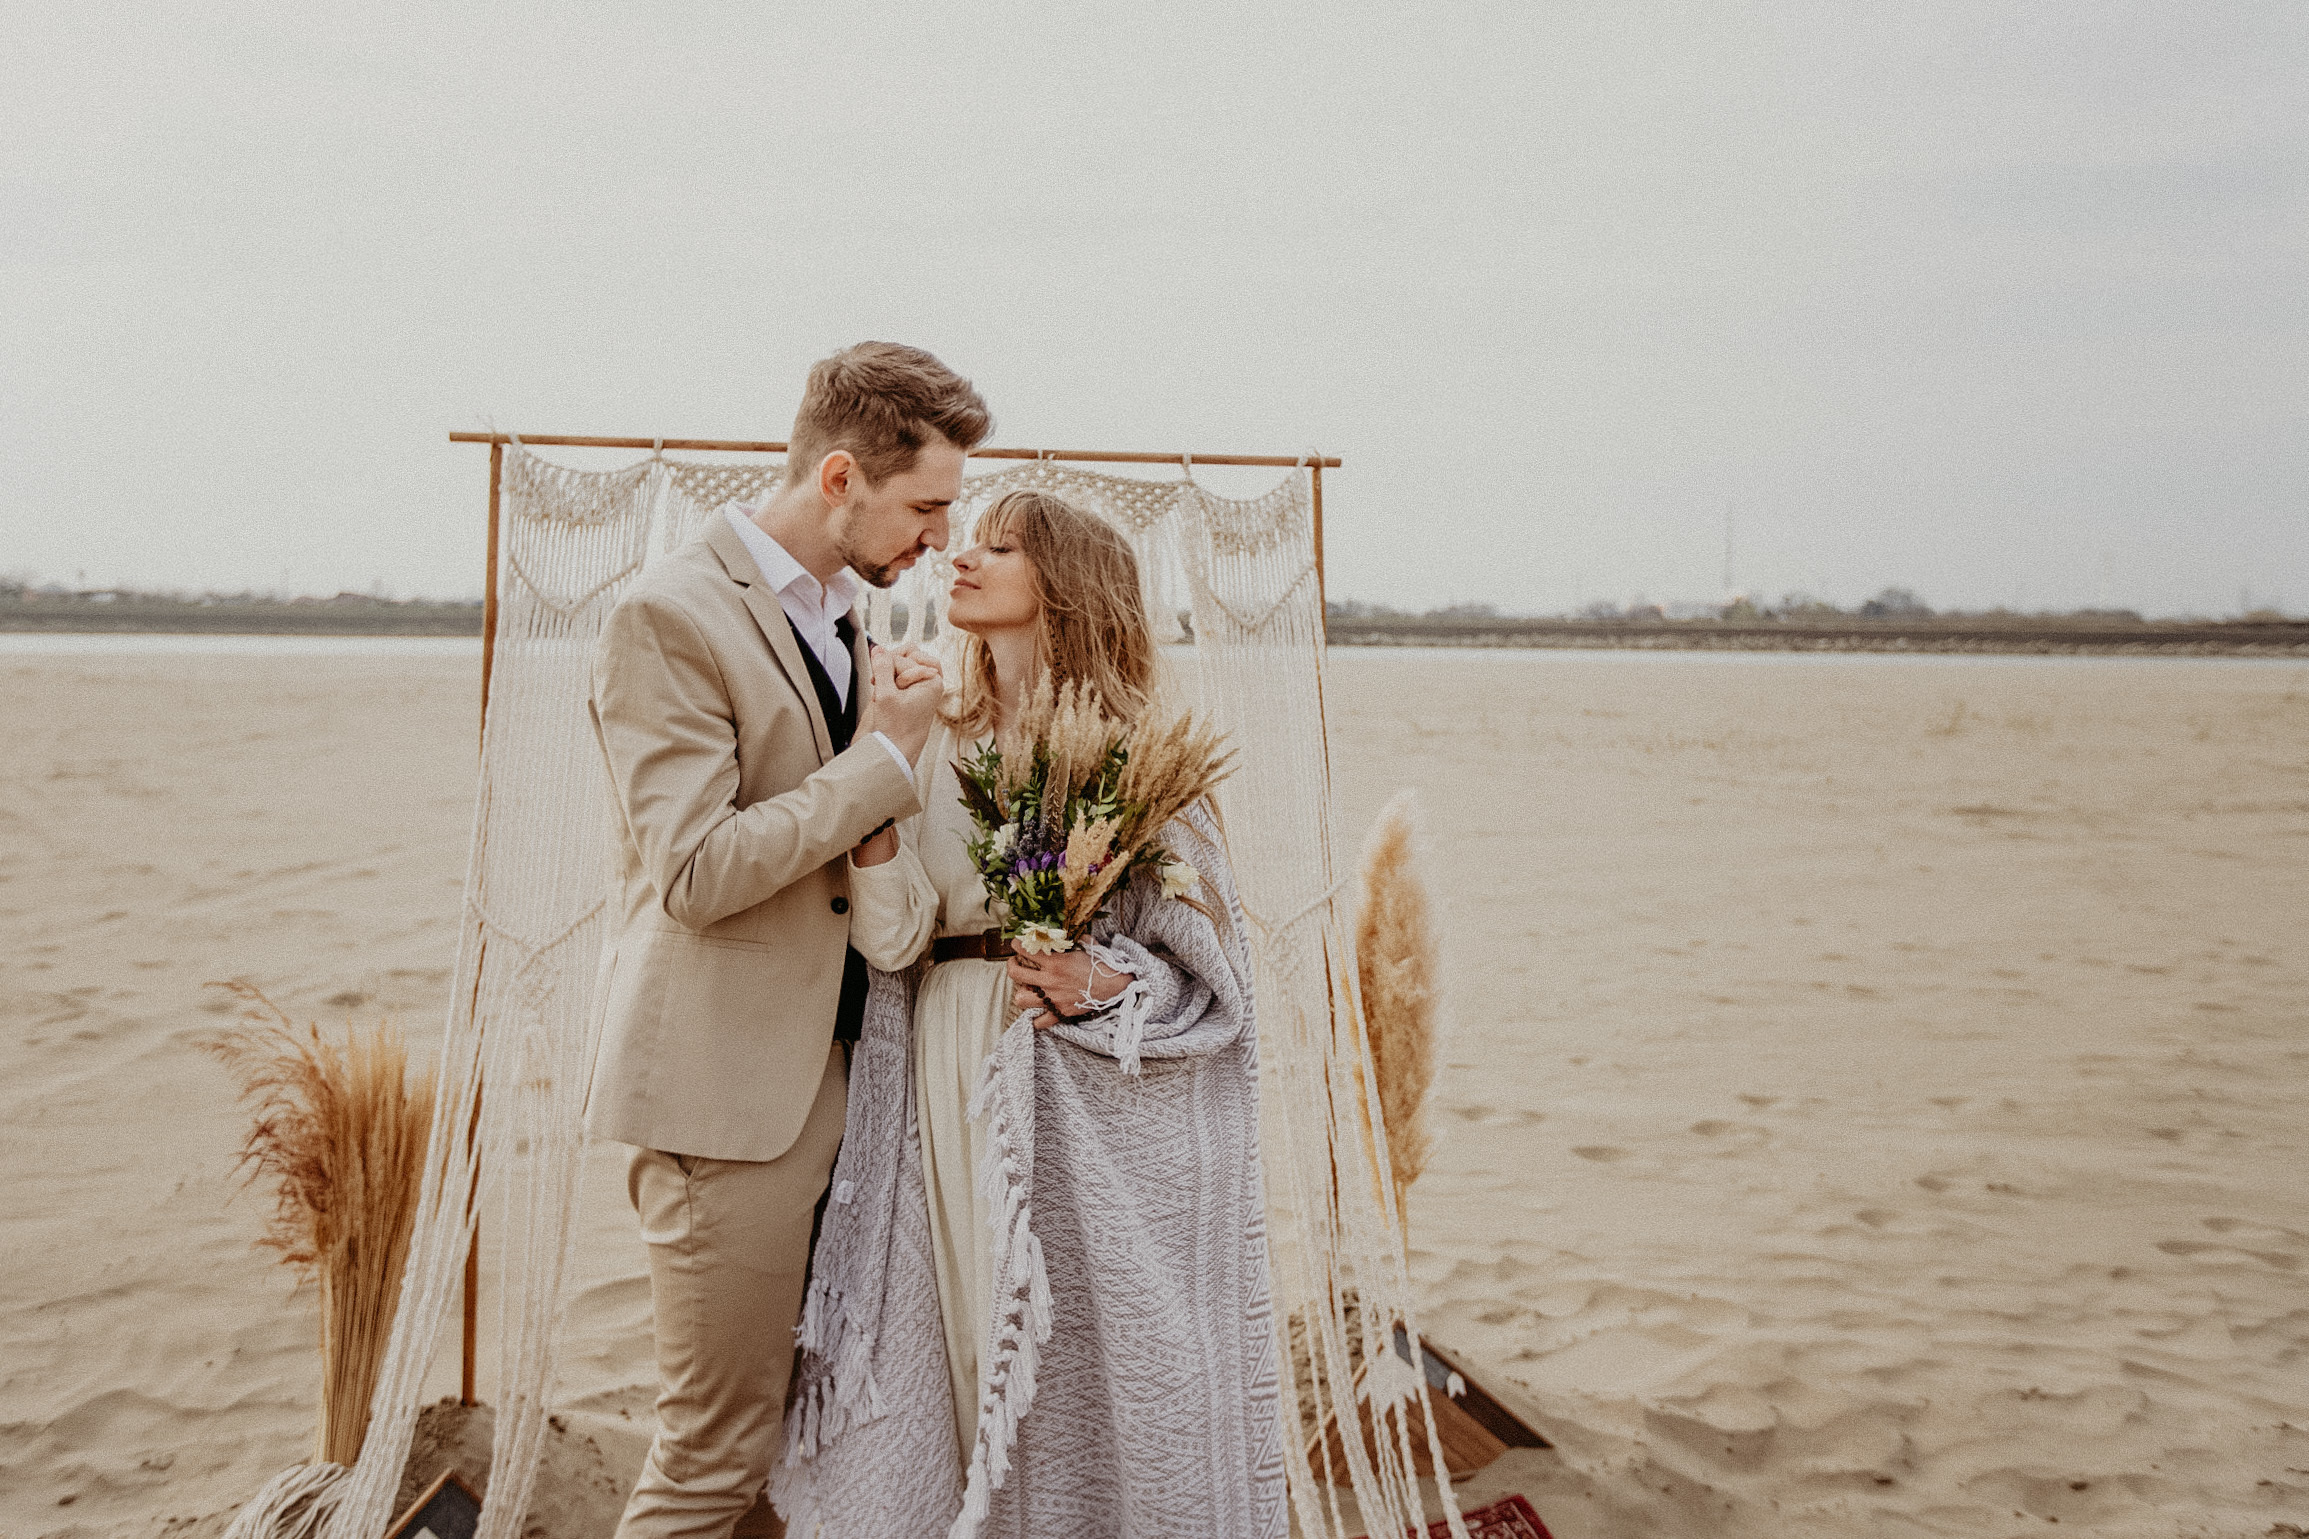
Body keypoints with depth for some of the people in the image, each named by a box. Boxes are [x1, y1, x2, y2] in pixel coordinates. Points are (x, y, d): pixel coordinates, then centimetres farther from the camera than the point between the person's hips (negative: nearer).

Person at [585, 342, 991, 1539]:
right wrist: (886, 756, -15)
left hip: (840, 1067, 8)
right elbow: (696, 873, -21)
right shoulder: (669, 617, -14)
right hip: (730, 1086, -8)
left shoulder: (841, 620, 13)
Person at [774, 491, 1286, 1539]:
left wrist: (1105, 986, -18)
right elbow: (892, 937, -5)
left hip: (1093, 1094, -3)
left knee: (1094, 1341, 2)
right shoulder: (937, 746, 7)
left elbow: (1211, 961, -1)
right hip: (948, 1086, 3)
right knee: (954, 1336, 8)